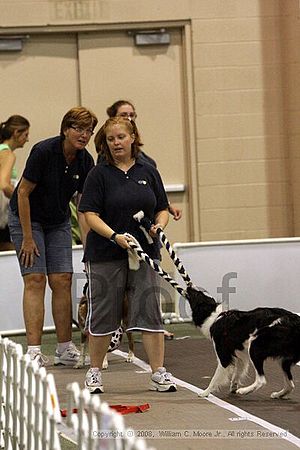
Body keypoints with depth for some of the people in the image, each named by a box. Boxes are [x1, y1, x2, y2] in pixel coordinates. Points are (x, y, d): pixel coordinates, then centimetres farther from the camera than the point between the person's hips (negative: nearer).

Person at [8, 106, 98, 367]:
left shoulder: (85, 161, -9)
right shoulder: (44, 151, -25)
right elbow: (23, 193, -20)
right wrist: (27, 238, -18)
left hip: (58, 223, 5)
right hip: (27, 218, -5)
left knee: (62, 280, -3)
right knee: (35, 279, -13)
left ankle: (65, 350, 1)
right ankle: (34, 351, -16)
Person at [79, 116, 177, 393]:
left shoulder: (148, 172, 8)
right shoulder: (99, 174, -2)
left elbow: (162, 209, 13)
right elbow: (90, 215, -8)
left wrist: (159, 226, -9)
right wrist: (115, 236, -22)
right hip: (105, 256, -2)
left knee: (150, 312, -4)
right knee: (103, 314, 4)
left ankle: (159, 373, -2)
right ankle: (95, 372, 18)